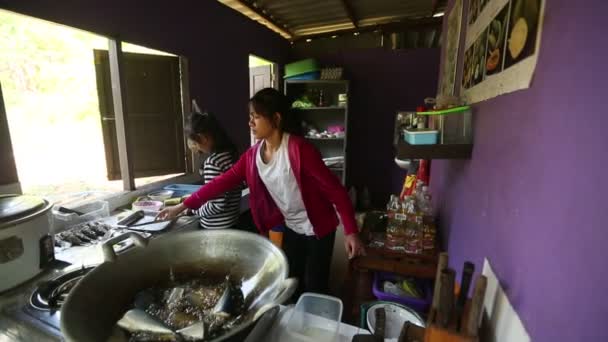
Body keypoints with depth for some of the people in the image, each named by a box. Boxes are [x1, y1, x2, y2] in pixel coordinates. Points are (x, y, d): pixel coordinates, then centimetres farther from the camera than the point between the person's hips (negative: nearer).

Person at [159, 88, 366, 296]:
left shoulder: (299, 149, -25)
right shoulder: (253, 155, -4)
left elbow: (335, 189, -23)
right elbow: (223, 182, -1)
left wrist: (351, 231, -24)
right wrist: (183, 206, -1)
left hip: (317, 228, -6)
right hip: (291, 228, 6)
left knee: (314, 288, 8)